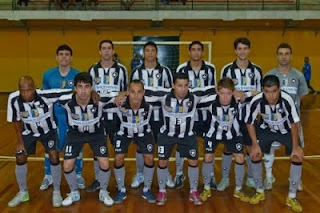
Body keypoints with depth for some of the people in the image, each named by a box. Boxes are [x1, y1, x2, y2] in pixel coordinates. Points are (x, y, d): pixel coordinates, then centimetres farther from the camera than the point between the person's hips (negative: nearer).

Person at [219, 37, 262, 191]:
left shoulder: (257, 70, 3)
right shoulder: (227, 69, -3)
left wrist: (256, 94, -14)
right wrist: (234, 93, -19)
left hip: (250, 114, 2)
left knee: (251, 146, 9)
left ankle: (251, 177, 27)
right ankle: (225, 178, 19)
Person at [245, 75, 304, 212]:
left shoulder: (286, 100, -36)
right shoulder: (257, 101, -32)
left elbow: (294, 124, -21)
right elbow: (249, 123, -14)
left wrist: (296, 147, -19)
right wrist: (255, 144, -17)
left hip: (286, 130, -1)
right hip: (266, 129, 1)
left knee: (298, 156, -15)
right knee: (254, 154, -12)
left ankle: (292, 197, 3)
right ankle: (260, 191, 11)